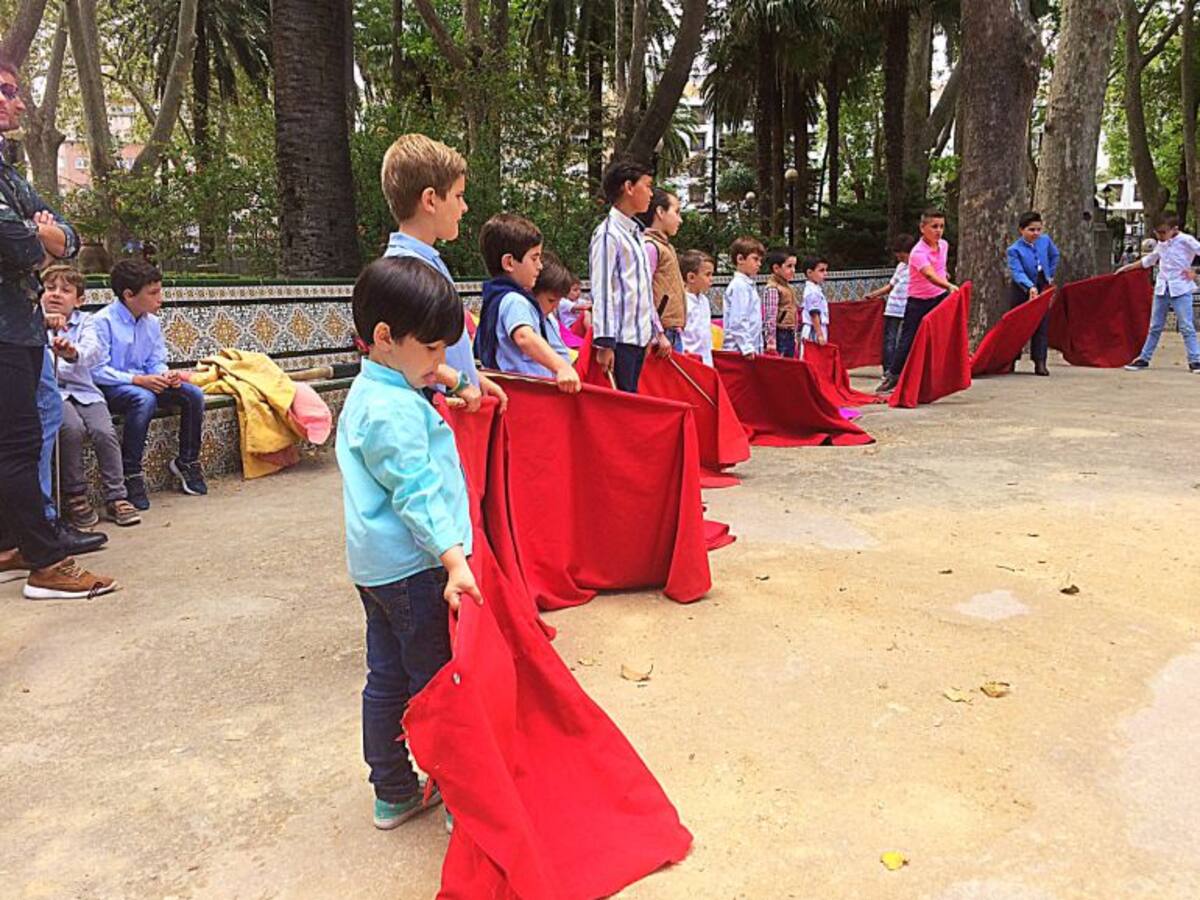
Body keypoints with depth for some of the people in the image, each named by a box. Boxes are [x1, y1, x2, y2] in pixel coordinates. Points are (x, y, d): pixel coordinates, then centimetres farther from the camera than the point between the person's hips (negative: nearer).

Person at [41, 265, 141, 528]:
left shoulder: (85, 321, 9)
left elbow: (92, 351, -13)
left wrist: (74, 353, -35)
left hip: (83, 390, 2)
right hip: (51, 390, -2)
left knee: (104, 431, -22)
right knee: (72, 428, -30)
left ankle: (116, 498, -11)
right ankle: (75, 497, -15)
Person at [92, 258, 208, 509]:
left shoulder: (151, 322, 6)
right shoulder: (103, 322, -15)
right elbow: (97, 370, -19)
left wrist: (165, 375, -13)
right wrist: (138, 380, -27)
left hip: (144, 383, 7)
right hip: (109, 387, -7)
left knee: (193, 393, -11)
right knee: (144, 399, -37)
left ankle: (187, 461, 4)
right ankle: (130, 474, -28)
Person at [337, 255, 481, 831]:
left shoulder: (367, 393, 13)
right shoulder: (396, 409, -20)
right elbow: (418, 494, -26)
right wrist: (453, 559, -29)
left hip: (374, 566, 10)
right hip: (413, 567, -10)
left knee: (386, 680, 16)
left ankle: (393, 794, 30)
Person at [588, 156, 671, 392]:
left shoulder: (635, 233, 19)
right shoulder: (608, 233, -9)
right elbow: (601, 291, -14)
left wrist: (658, 332, 22)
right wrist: (604, 343, -19)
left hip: (640, 336, 9)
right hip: (620, 338, -9)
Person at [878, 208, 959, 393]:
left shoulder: (944, 245, 0)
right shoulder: (918, 252, -23)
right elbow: (929, 275, -42)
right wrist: (949, 286, -53)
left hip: (940, 298, 5)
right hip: (918, 302, -5)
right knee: (909, 338, -2)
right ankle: (893, 374, 10)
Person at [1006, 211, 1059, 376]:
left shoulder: (1045, 240, -3)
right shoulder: (1014, 250, -17)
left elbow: (1054, 255, 18)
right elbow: (1017, 273, -28)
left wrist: (1050, 275, 14)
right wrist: (1030, 287, -42)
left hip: (1042, 288, 3)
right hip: (1021, 290, -3)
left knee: (1042, 326, 0)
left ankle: (1040, 363, 1)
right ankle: (1011, 361, 16)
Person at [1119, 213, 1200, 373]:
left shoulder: (1186, 240, -8)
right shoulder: (1161, 244, 11)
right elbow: (1149, 260, 27)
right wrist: (1128, 267, 29)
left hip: (1181, 289, -6)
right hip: (1162, 288, 6)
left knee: (1186, 326, -7)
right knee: (1155, 327, 11)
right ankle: (1143, 359, 17)